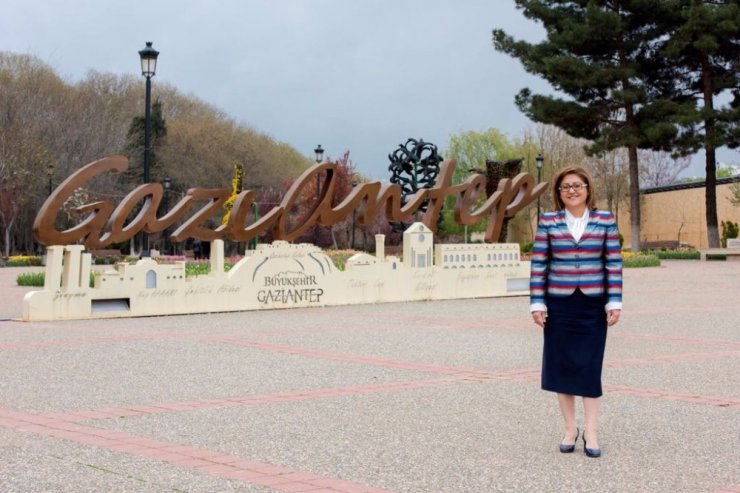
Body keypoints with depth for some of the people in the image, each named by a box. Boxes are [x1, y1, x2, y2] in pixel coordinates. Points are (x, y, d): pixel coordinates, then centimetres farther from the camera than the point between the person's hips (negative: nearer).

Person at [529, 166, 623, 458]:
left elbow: (613, 263, 1)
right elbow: (538, 264, 1)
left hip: (593, 304, 0)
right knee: (562, 365, 5)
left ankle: (591, 431, 8)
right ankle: (570, 429, 16)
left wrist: (614, 302, -3)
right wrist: (537, 303, -3)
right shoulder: (547, 222, 0)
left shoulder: (605, 221, 1)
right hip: (558, 304, 1)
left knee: (590, 366, 2)